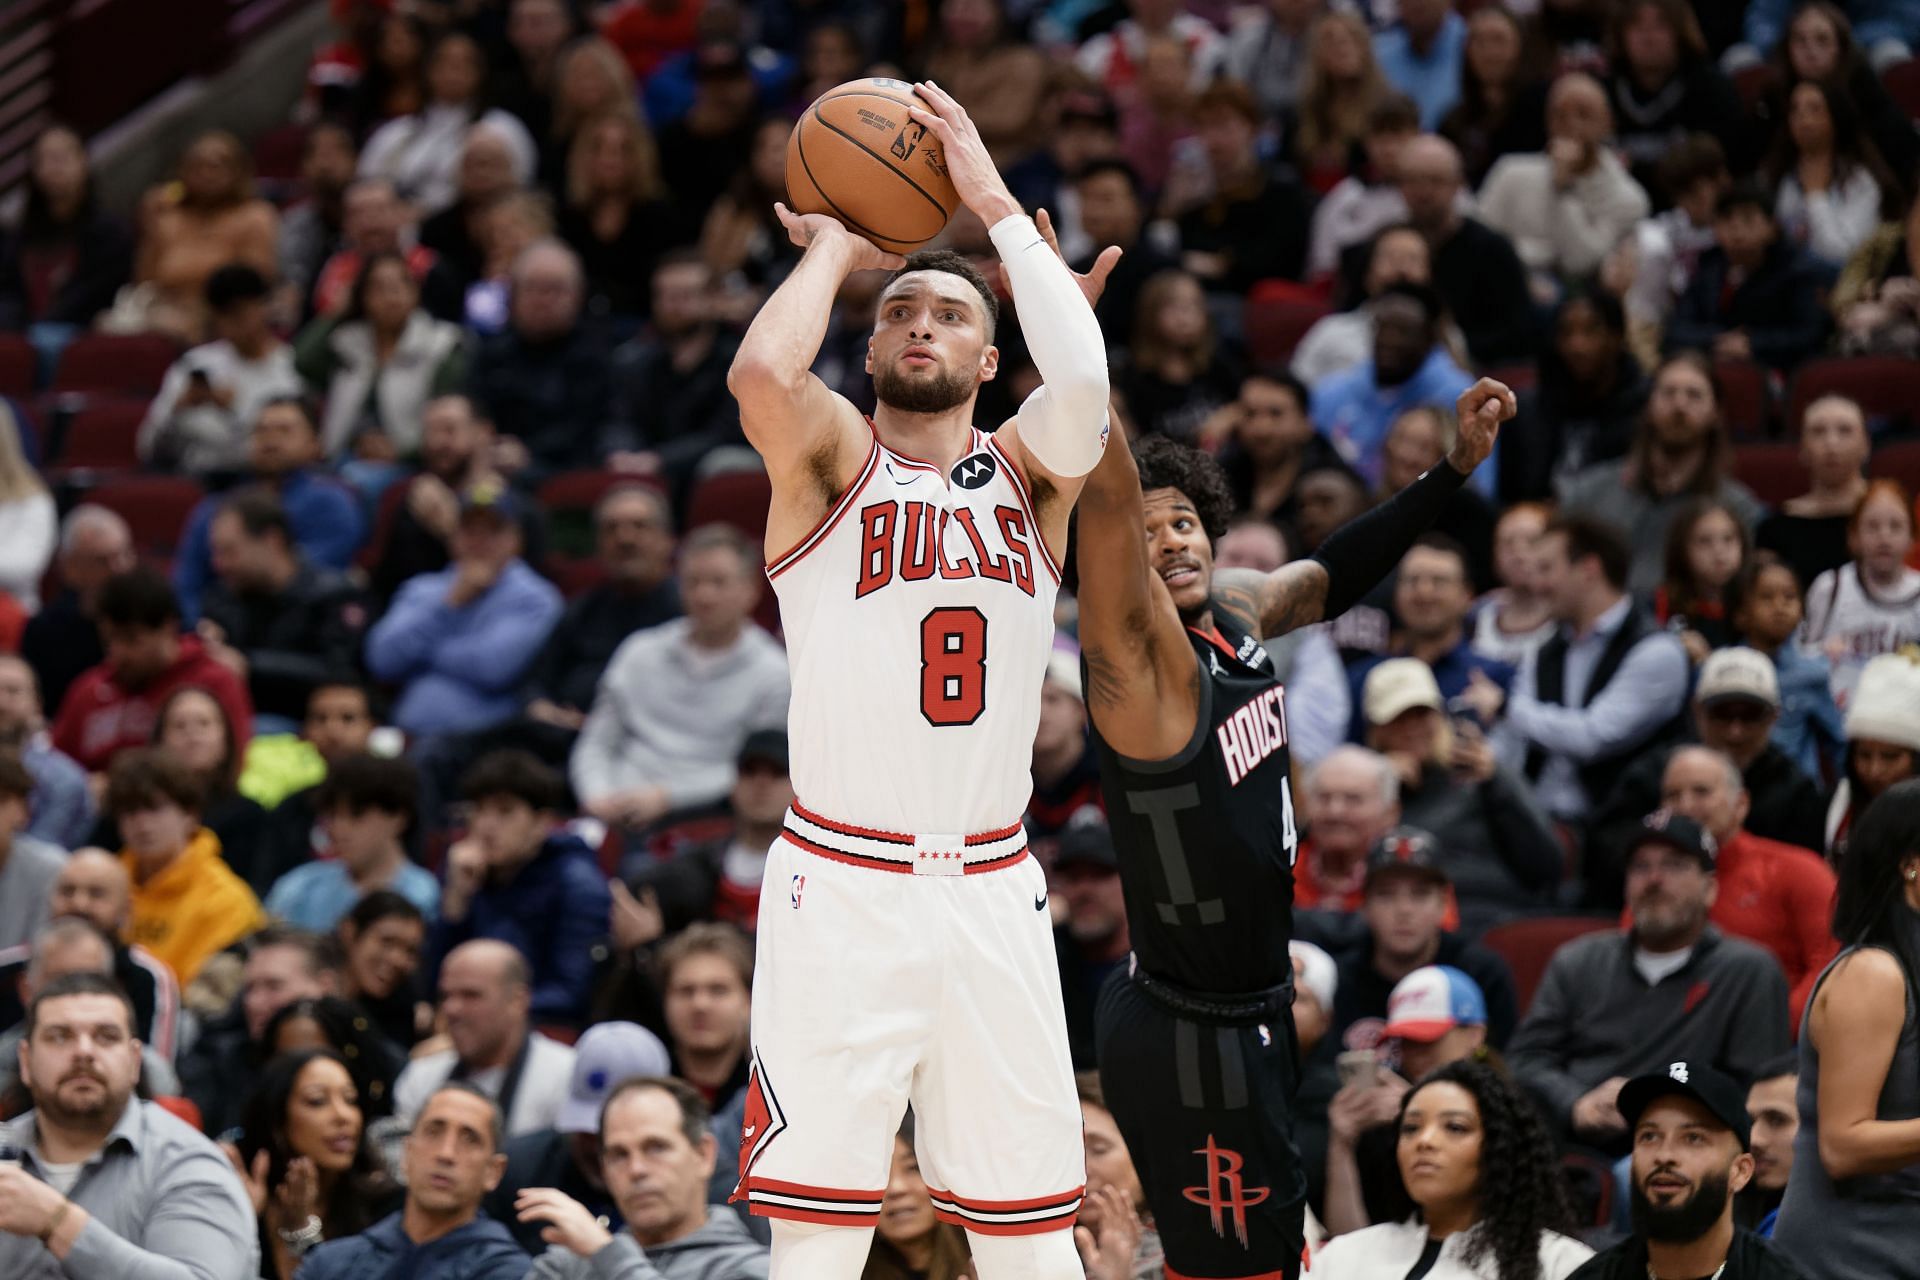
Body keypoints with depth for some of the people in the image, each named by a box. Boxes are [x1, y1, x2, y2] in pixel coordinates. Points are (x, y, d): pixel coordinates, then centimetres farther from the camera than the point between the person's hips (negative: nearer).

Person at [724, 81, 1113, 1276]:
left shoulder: (1026, 471, 10)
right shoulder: (833, 458, 3)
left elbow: (1082, 384, -13)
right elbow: (764, 374, -20)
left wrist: (996, 204, -7)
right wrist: (835, 246, -3)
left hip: (993, 894, 3)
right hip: (842, 891, -3)